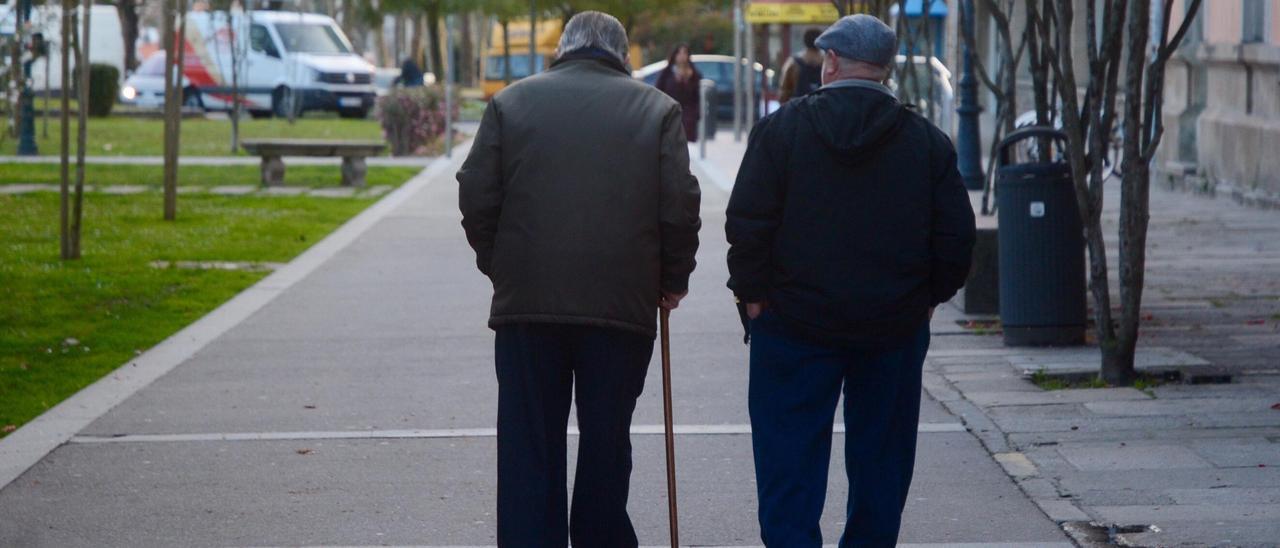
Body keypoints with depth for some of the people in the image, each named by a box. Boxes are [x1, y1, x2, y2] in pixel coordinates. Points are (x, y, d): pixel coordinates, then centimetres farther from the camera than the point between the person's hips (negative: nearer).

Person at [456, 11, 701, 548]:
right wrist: (673, 279, 11)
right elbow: (681, 207, -2)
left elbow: (476, 199, 1)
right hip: (624, 304, 0)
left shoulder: (511, 101, 5)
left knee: (529, 449, 6)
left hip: (526, 303, 0)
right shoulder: (657, 108, 3)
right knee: (606, 445, 9)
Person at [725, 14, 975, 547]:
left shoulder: (782, 128, -6)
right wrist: (928, 297, 12)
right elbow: (957, 236, 0)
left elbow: (747, 223, -9)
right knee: (880, 460, 14)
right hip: (895, 325, 2)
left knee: (790, 462, 2)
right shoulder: (927, 141, 1)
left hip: (794, 323, -2)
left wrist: (753, 293, 1)